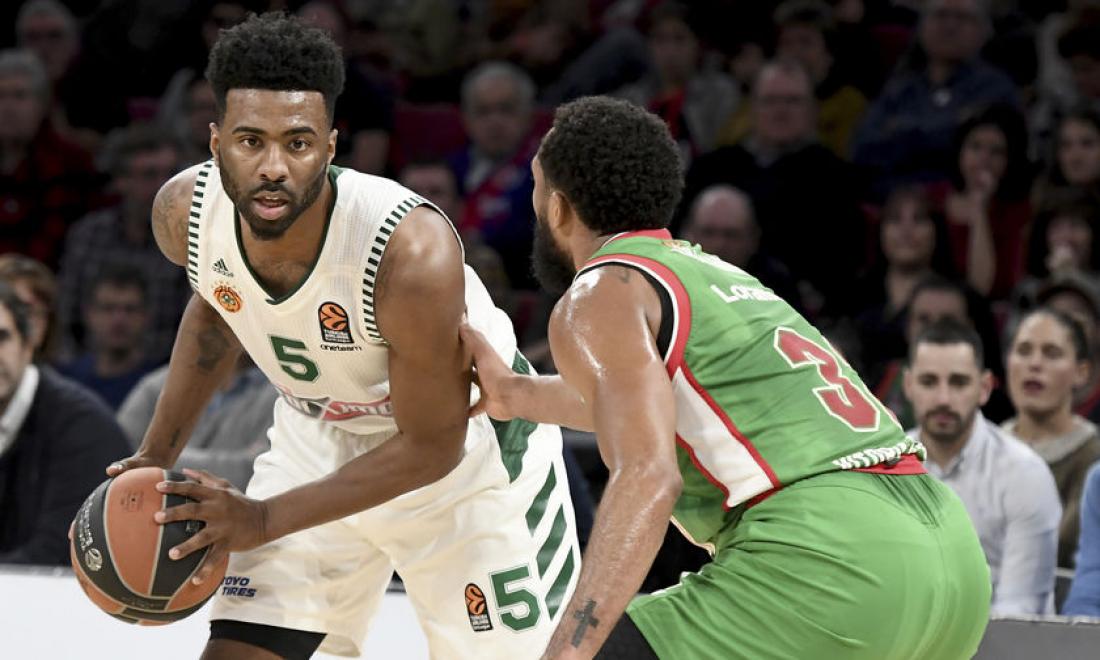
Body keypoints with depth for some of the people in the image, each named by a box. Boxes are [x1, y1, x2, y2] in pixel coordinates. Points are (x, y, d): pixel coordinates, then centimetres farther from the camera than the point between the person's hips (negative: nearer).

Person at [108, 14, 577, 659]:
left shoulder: (412, 252, -37)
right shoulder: (186, 212, -20)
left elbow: (432, 446, -26)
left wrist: (265, 521, -28)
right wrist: (157, 454, 1)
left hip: (472, 450, -4)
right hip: (318, 440, 4)